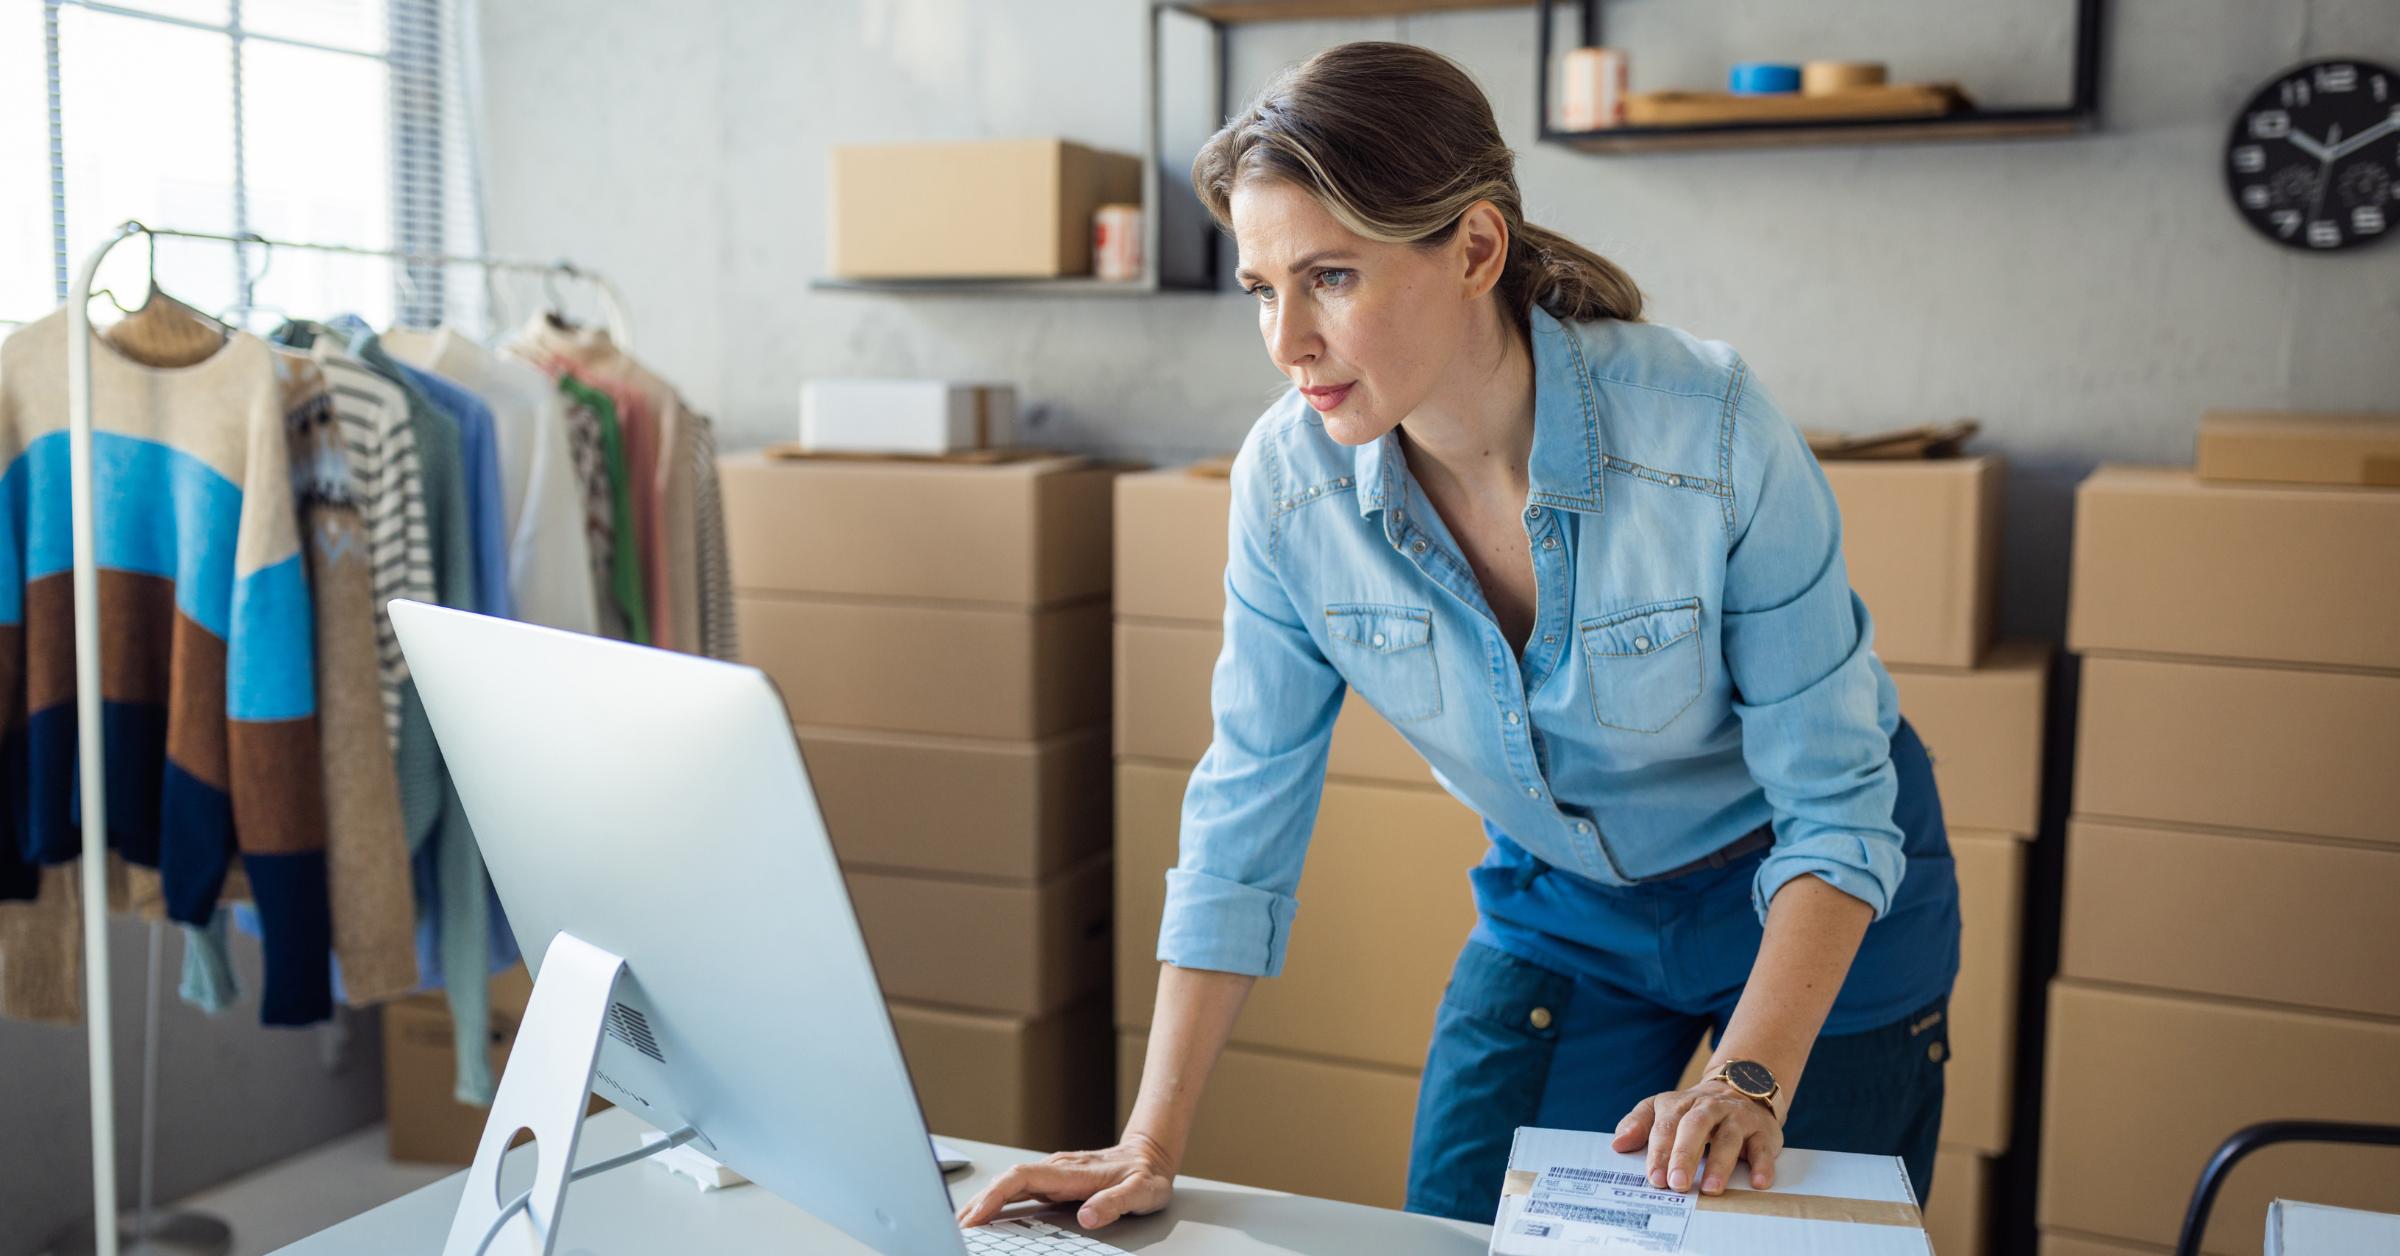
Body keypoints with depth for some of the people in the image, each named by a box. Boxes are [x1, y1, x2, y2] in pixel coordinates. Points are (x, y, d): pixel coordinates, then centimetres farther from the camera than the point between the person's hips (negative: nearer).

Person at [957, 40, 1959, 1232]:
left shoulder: (1710, 432, -30)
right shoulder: (1287, 479, -20)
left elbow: (1835, 802, -21)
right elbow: (1245, 815, -13)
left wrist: (1751, 1082, -33)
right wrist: (1152, 1147, -16)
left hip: (1805, 890, -2)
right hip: (1558, 899, 3)